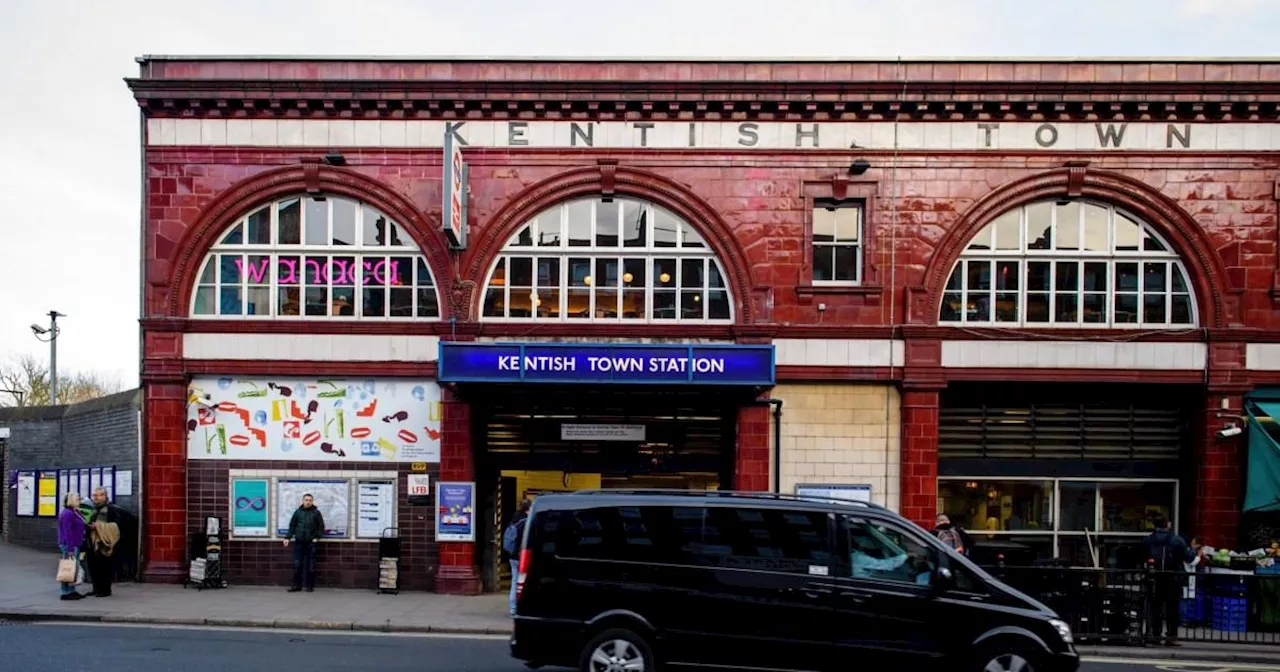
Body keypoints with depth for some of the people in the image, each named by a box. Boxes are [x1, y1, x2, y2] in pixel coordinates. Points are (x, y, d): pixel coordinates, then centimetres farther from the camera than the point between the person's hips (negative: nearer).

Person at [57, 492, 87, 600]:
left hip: (75, 545, 11)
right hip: (69, 545, -10)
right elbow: (67, 532, -21)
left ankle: (72, 591, 20)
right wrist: (70, 549, -24)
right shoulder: (67, 513, -16)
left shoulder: (74, 512, 16)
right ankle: (66, 592, -2)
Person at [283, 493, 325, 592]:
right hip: (299, 542, 2)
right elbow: (292, 526, 11)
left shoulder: (316, 513, 2)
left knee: (311, 566, 2)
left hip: (311, 543, -2)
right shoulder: (298, 512, 7)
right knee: (297, 565, 1)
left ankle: (310, 585, 10)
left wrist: (317, 537, -6)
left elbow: (321, 526, 3)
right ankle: (297, 585, 8)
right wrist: (288, 537, 4)